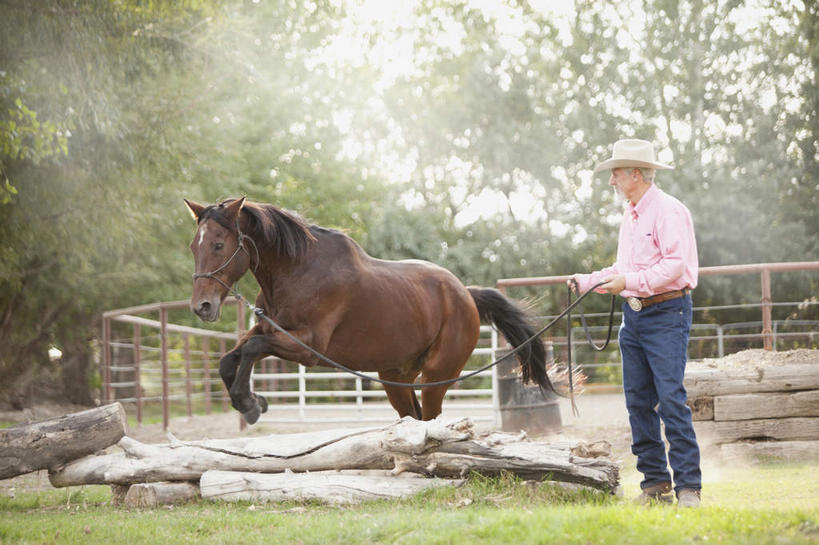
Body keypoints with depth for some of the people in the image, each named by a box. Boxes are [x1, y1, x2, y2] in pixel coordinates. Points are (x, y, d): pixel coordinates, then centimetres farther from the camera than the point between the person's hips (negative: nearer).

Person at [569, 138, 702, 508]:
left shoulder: (668, 211, -10)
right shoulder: (630, 216, 18)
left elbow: (676, 265, -19)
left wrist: (630, 282, -23)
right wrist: (587, 282, 13)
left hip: (666, 315, -9)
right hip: (633, 316, 9)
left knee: (671, 400, -12)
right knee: (638, 401, 6)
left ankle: (689, 486, -10)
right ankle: (655, 483, 11)